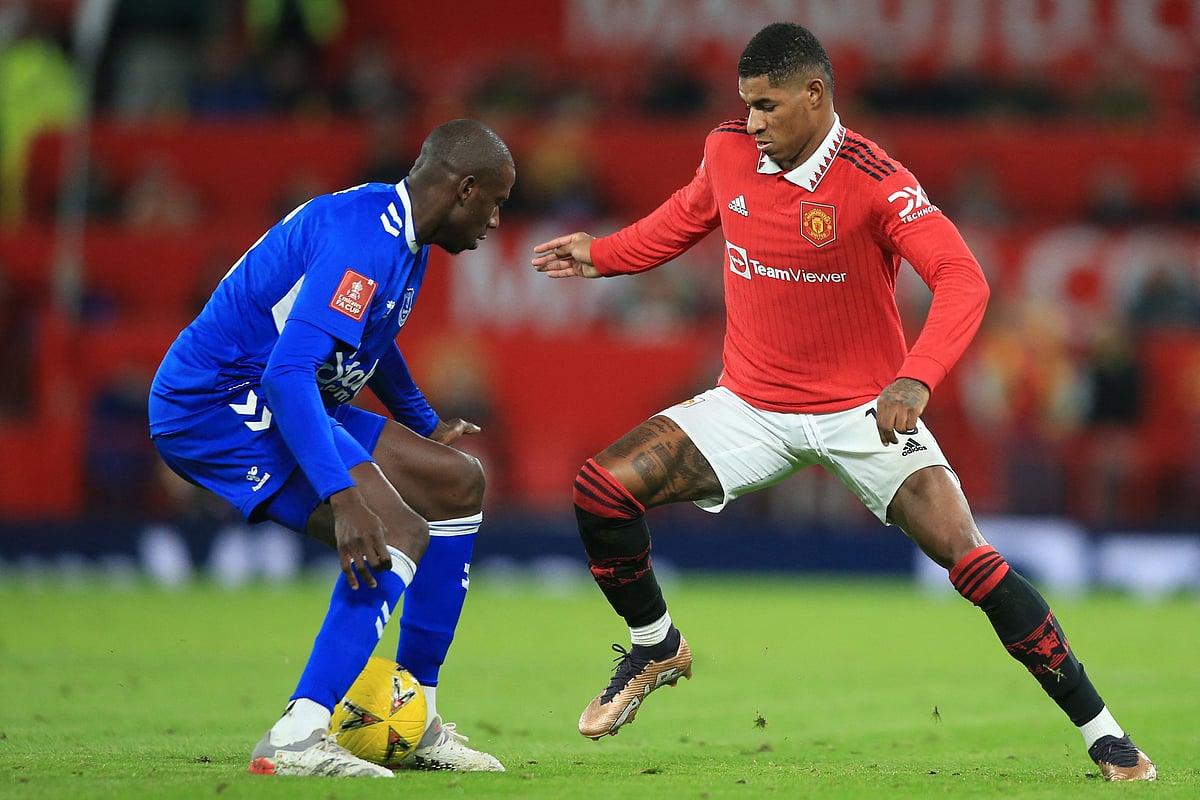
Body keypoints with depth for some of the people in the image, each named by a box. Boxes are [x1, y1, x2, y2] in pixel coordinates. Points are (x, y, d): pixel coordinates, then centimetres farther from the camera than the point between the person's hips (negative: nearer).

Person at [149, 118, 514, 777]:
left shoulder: (405, 239, 10)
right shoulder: (364, 236, -23)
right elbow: (288, 372, -34)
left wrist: (426, 425, 47)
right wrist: (345, 498, -41)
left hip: (281, 400, 11)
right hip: (216, 407, -11)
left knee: (459, 483, 14)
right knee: (396, 533, -25)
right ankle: (295, 739, -32)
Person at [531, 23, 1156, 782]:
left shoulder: (876, 182, -21)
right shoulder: (729, 151, -4)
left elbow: (963, 281, -31)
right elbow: (689, 215, 20)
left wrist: (916, 380, -44)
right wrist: (600, 255, 15)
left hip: (864, 411, -4)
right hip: (751, 404, 4)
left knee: (968, 557, -18)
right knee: (601, 489, -13)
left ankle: (1102, 732, -7)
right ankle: (657, 649, 15)